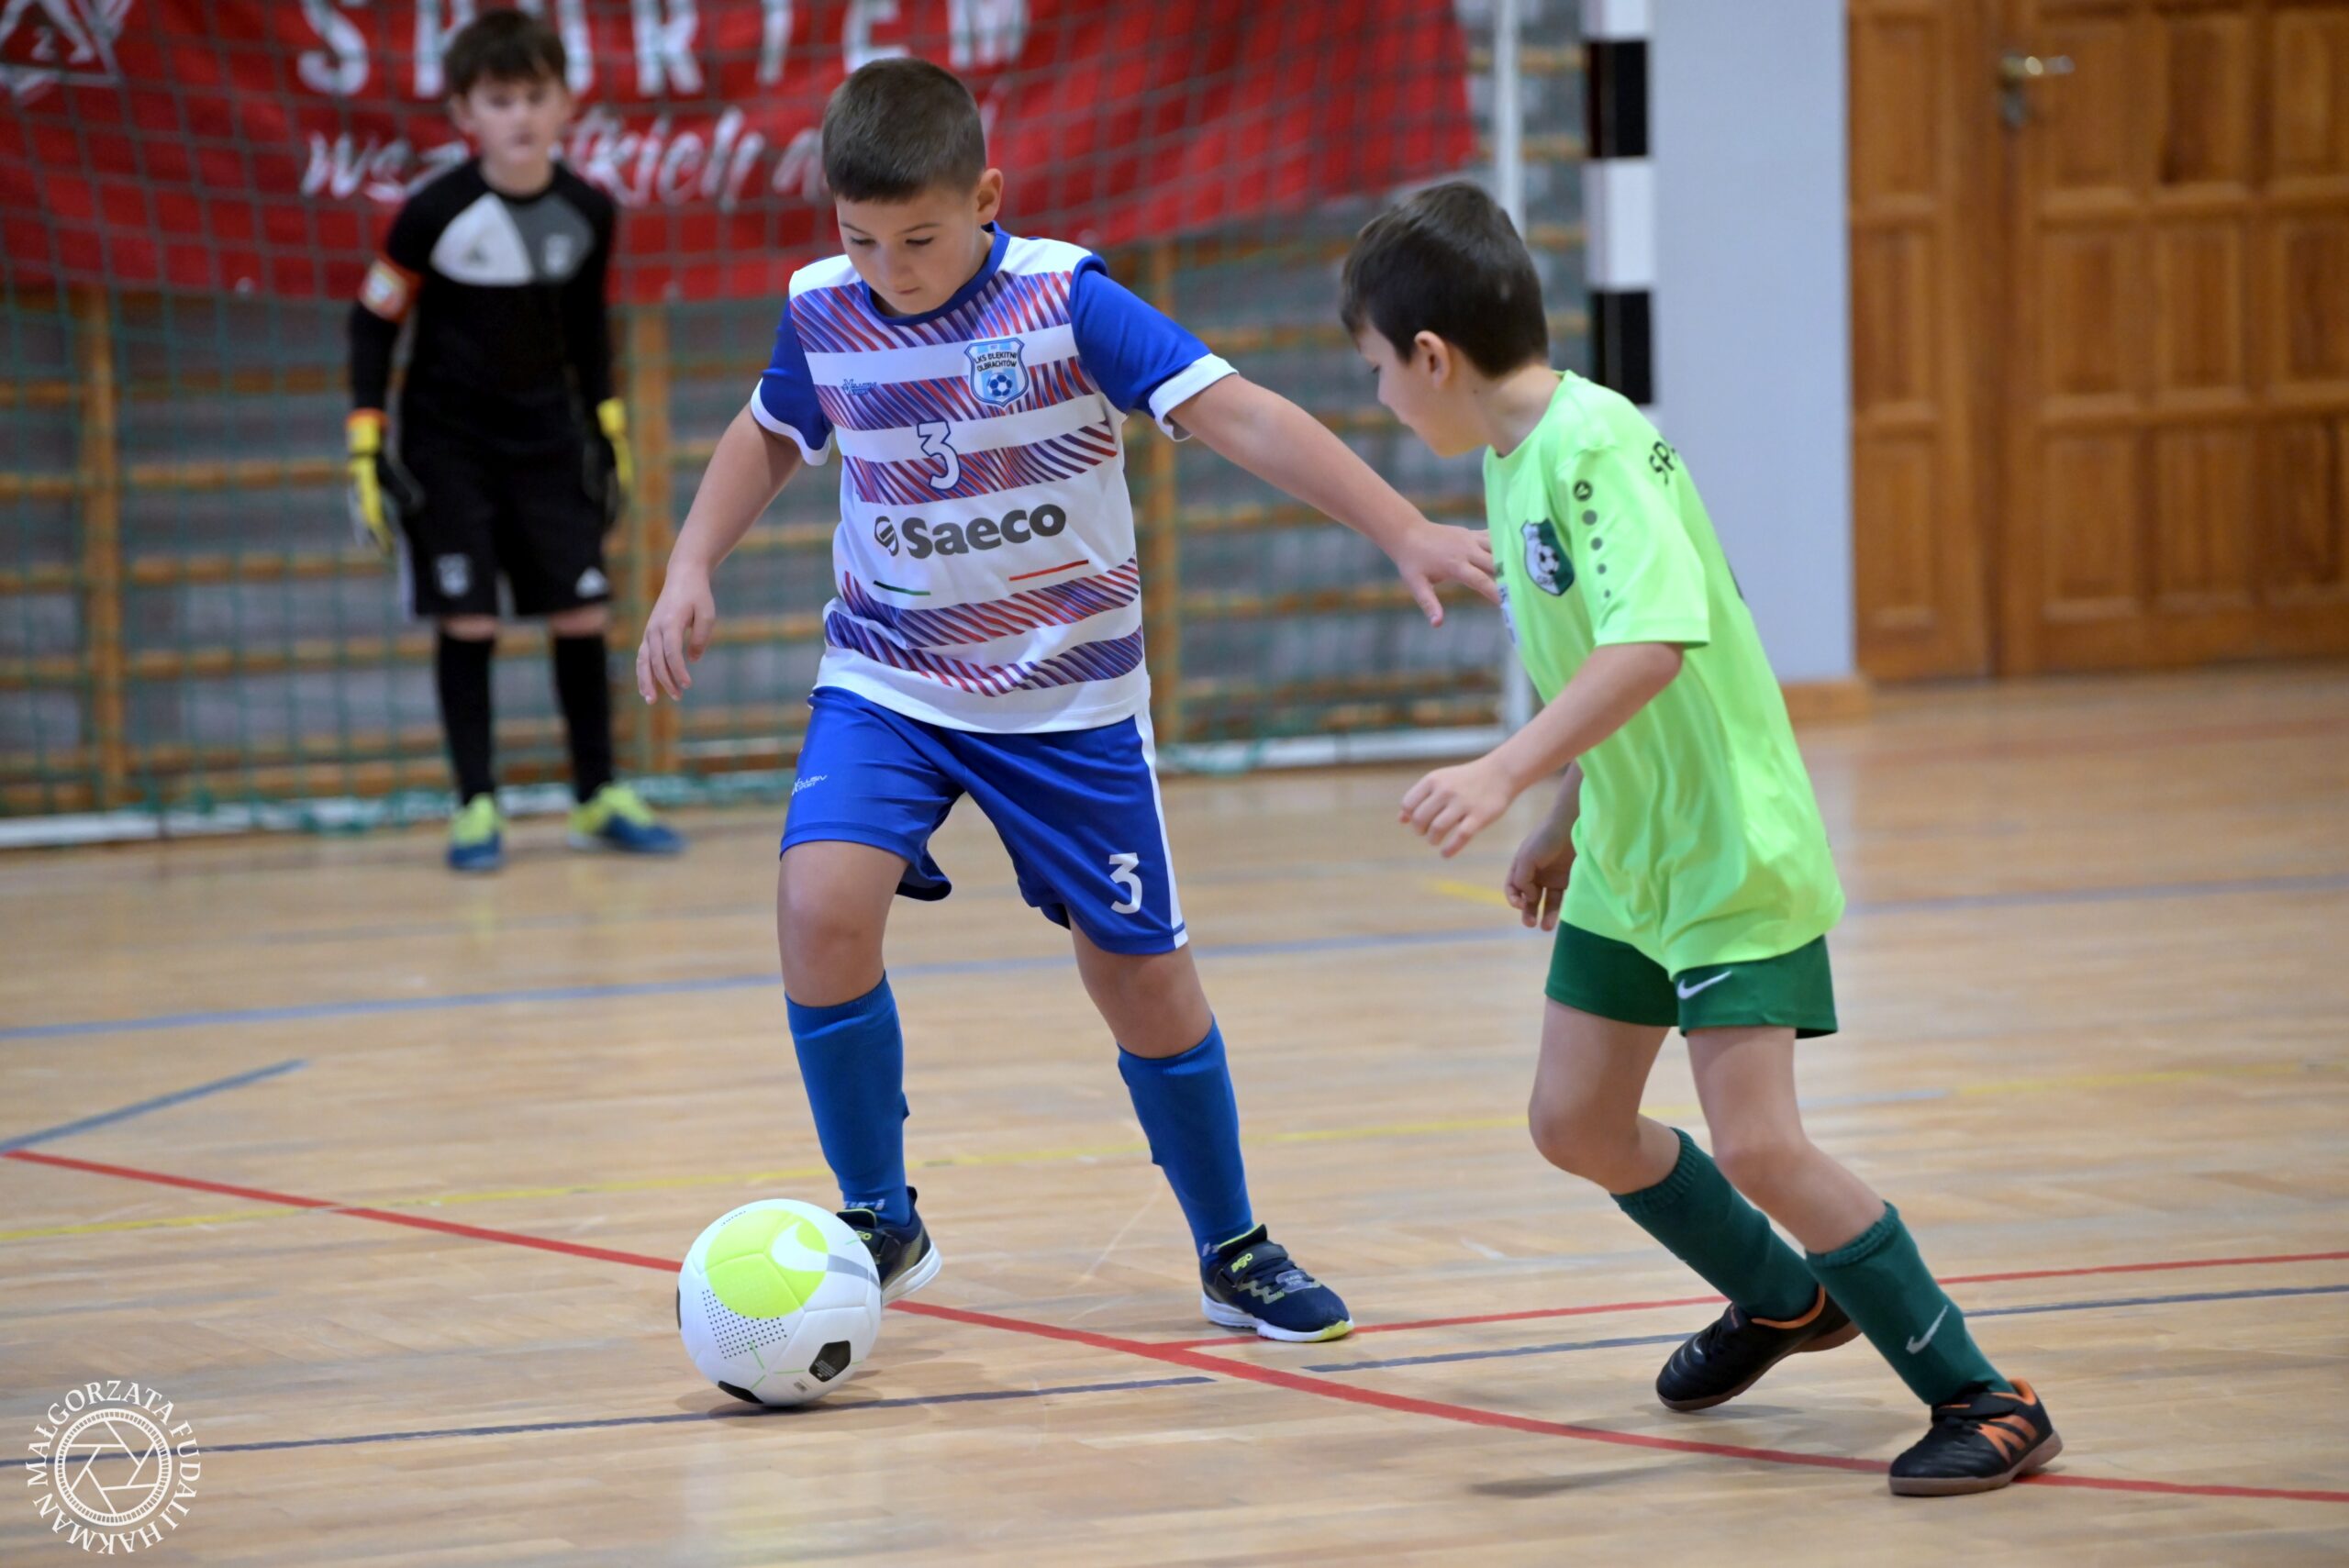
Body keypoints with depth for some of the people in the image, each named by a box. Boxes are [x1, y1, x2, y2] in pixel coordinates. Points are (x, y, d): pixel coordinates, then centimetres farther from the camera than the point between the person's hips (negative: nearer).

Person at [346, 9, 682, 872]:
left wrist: (608, 420, 12)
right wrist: (366, 439, -10)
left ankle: (600, 797, 14)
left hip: (546, 437, 3)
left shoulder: (587, 212, -6)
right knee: (468, 620, -5)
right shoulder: (435, 214, -17)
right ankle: (476, 807, 3)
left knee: (583, 612, 2)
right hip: (448, 441, -3)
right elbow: (375, 316, -6)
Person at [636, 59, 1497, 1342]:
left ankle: (1232, 1249, 27)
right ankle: (880, 1224, -4)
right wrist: (691, 571, 4)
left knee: (1142, 979, 5)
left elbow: (1238, 417, -24)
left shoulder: (1063, 300, -19)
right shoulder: (821, 317, -8)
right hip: (883, 688, 2)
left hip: (1067, 702, -2)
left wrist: (1404, 532, -31)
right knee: (821, 908, -22)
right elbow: (768, 435, 15)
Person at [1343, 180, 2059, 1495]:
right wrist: (1564, 821, 24)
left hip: (1735, 855, -10)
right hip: (1626, 858, 10)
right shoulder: (1513, 459, 5)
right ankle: (1781, 1301, 37)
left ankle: (1983, 1401, -5)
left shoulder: (1596, 443, -24)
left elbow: (1653, 641, -36)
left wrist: (1508, 773, -41)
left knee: (1758, 1144, -15)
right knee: (1576, 1119, 14)